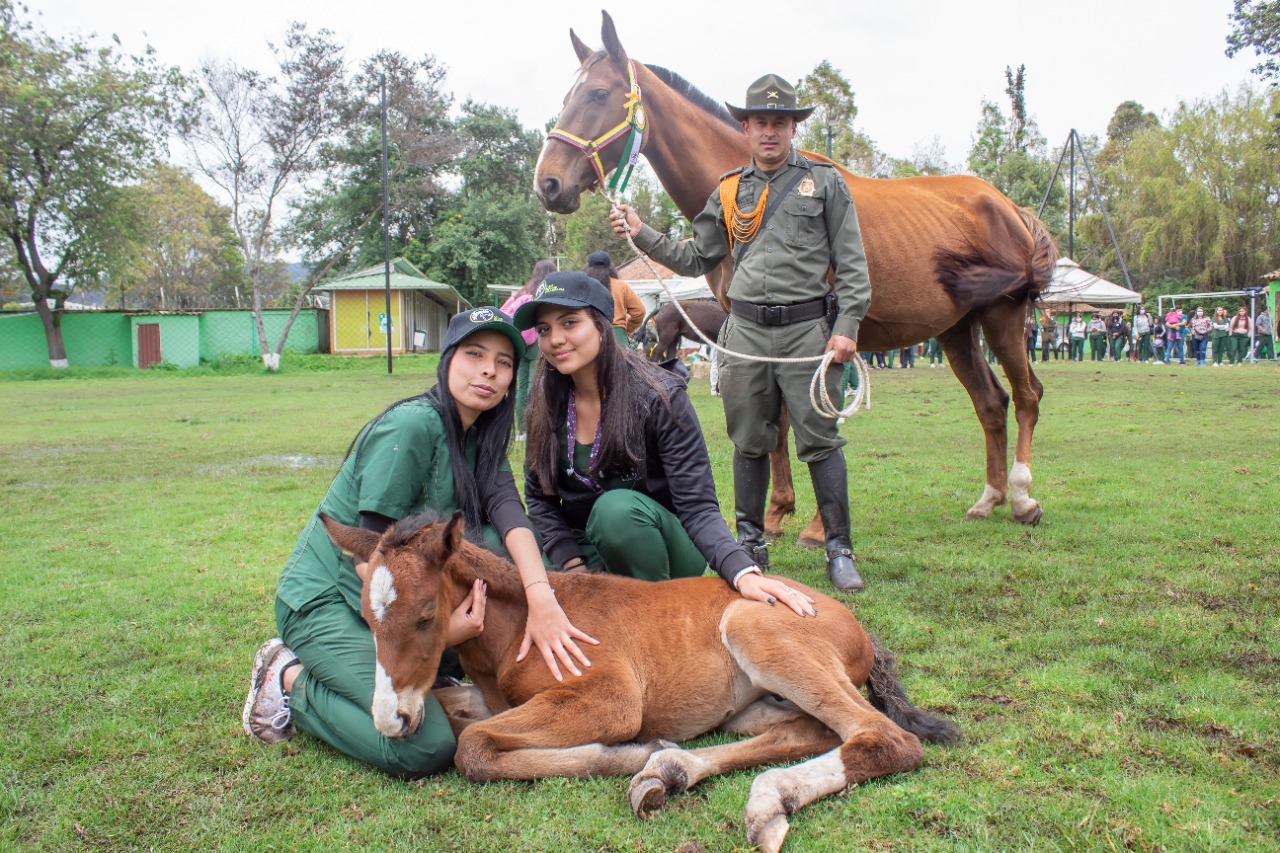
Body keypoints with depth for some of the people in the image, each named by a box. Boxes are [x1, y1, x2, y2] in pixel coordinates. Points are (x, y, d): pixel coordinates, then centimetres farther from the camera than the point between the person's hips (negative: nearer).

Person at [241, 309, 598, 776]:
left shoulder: (482, 438, 6)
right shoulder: (412, 424, -19)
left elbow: (507, 507, -13)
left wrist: (541, 597, -29)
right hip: (326, 600, -8)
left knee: (496, 543, -14)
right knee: (427, 748, -20)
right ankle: (290, 682, 0)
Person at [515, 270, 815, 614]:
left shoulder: (658, 396, -18)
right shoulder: (547, 405, -5)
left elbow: (698, 507, -23)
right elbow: (539, 497, 2)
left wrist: (743, 572, -40)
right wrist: (573, 564, -14)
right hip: (588, 553, 3)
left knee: (617, 507, -34)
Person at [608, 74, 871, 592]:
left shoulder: (825, 182, 5)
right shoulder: (728, 191, 13)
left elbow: (851, 264, 2)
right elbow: (694, 260, 17)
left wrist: (847, 327, -8)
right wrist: (642, 235, 6)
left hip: (807, 327, -3)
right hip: (745, 330, 3)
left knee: (820, 441, -2)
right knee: (749, 443, 9)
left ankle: (840, 550, 8)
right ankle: (751, 544, 21)